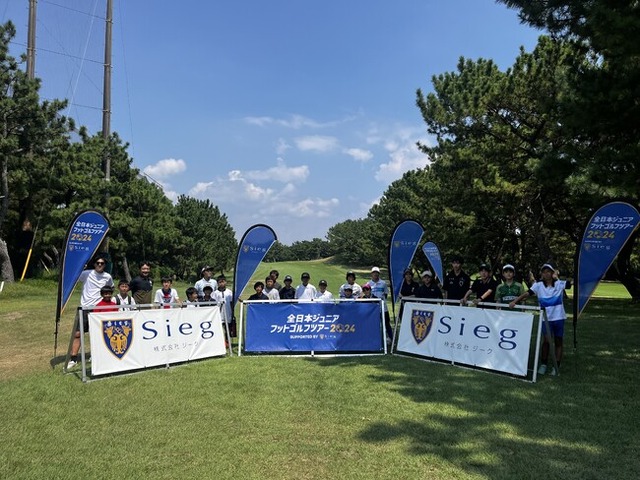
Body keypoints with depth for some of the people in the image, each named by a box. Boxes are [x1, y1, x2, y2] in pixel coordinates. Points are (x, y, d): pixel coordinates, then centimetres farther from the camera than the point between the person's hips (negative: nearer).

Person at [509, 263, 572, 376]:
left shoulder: (560, 284, -4)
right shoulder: (538, 285, -4)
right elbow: (527, 293, -15)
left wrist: (557, 277, -21)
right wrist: (514, 301, -26)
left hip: (559, 317, 0)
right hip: (546, 318, 0)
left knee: (558, 341, 8)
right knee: (546, 340, -3)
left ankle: (556, 366, 16)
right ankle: (543, 364, 9)